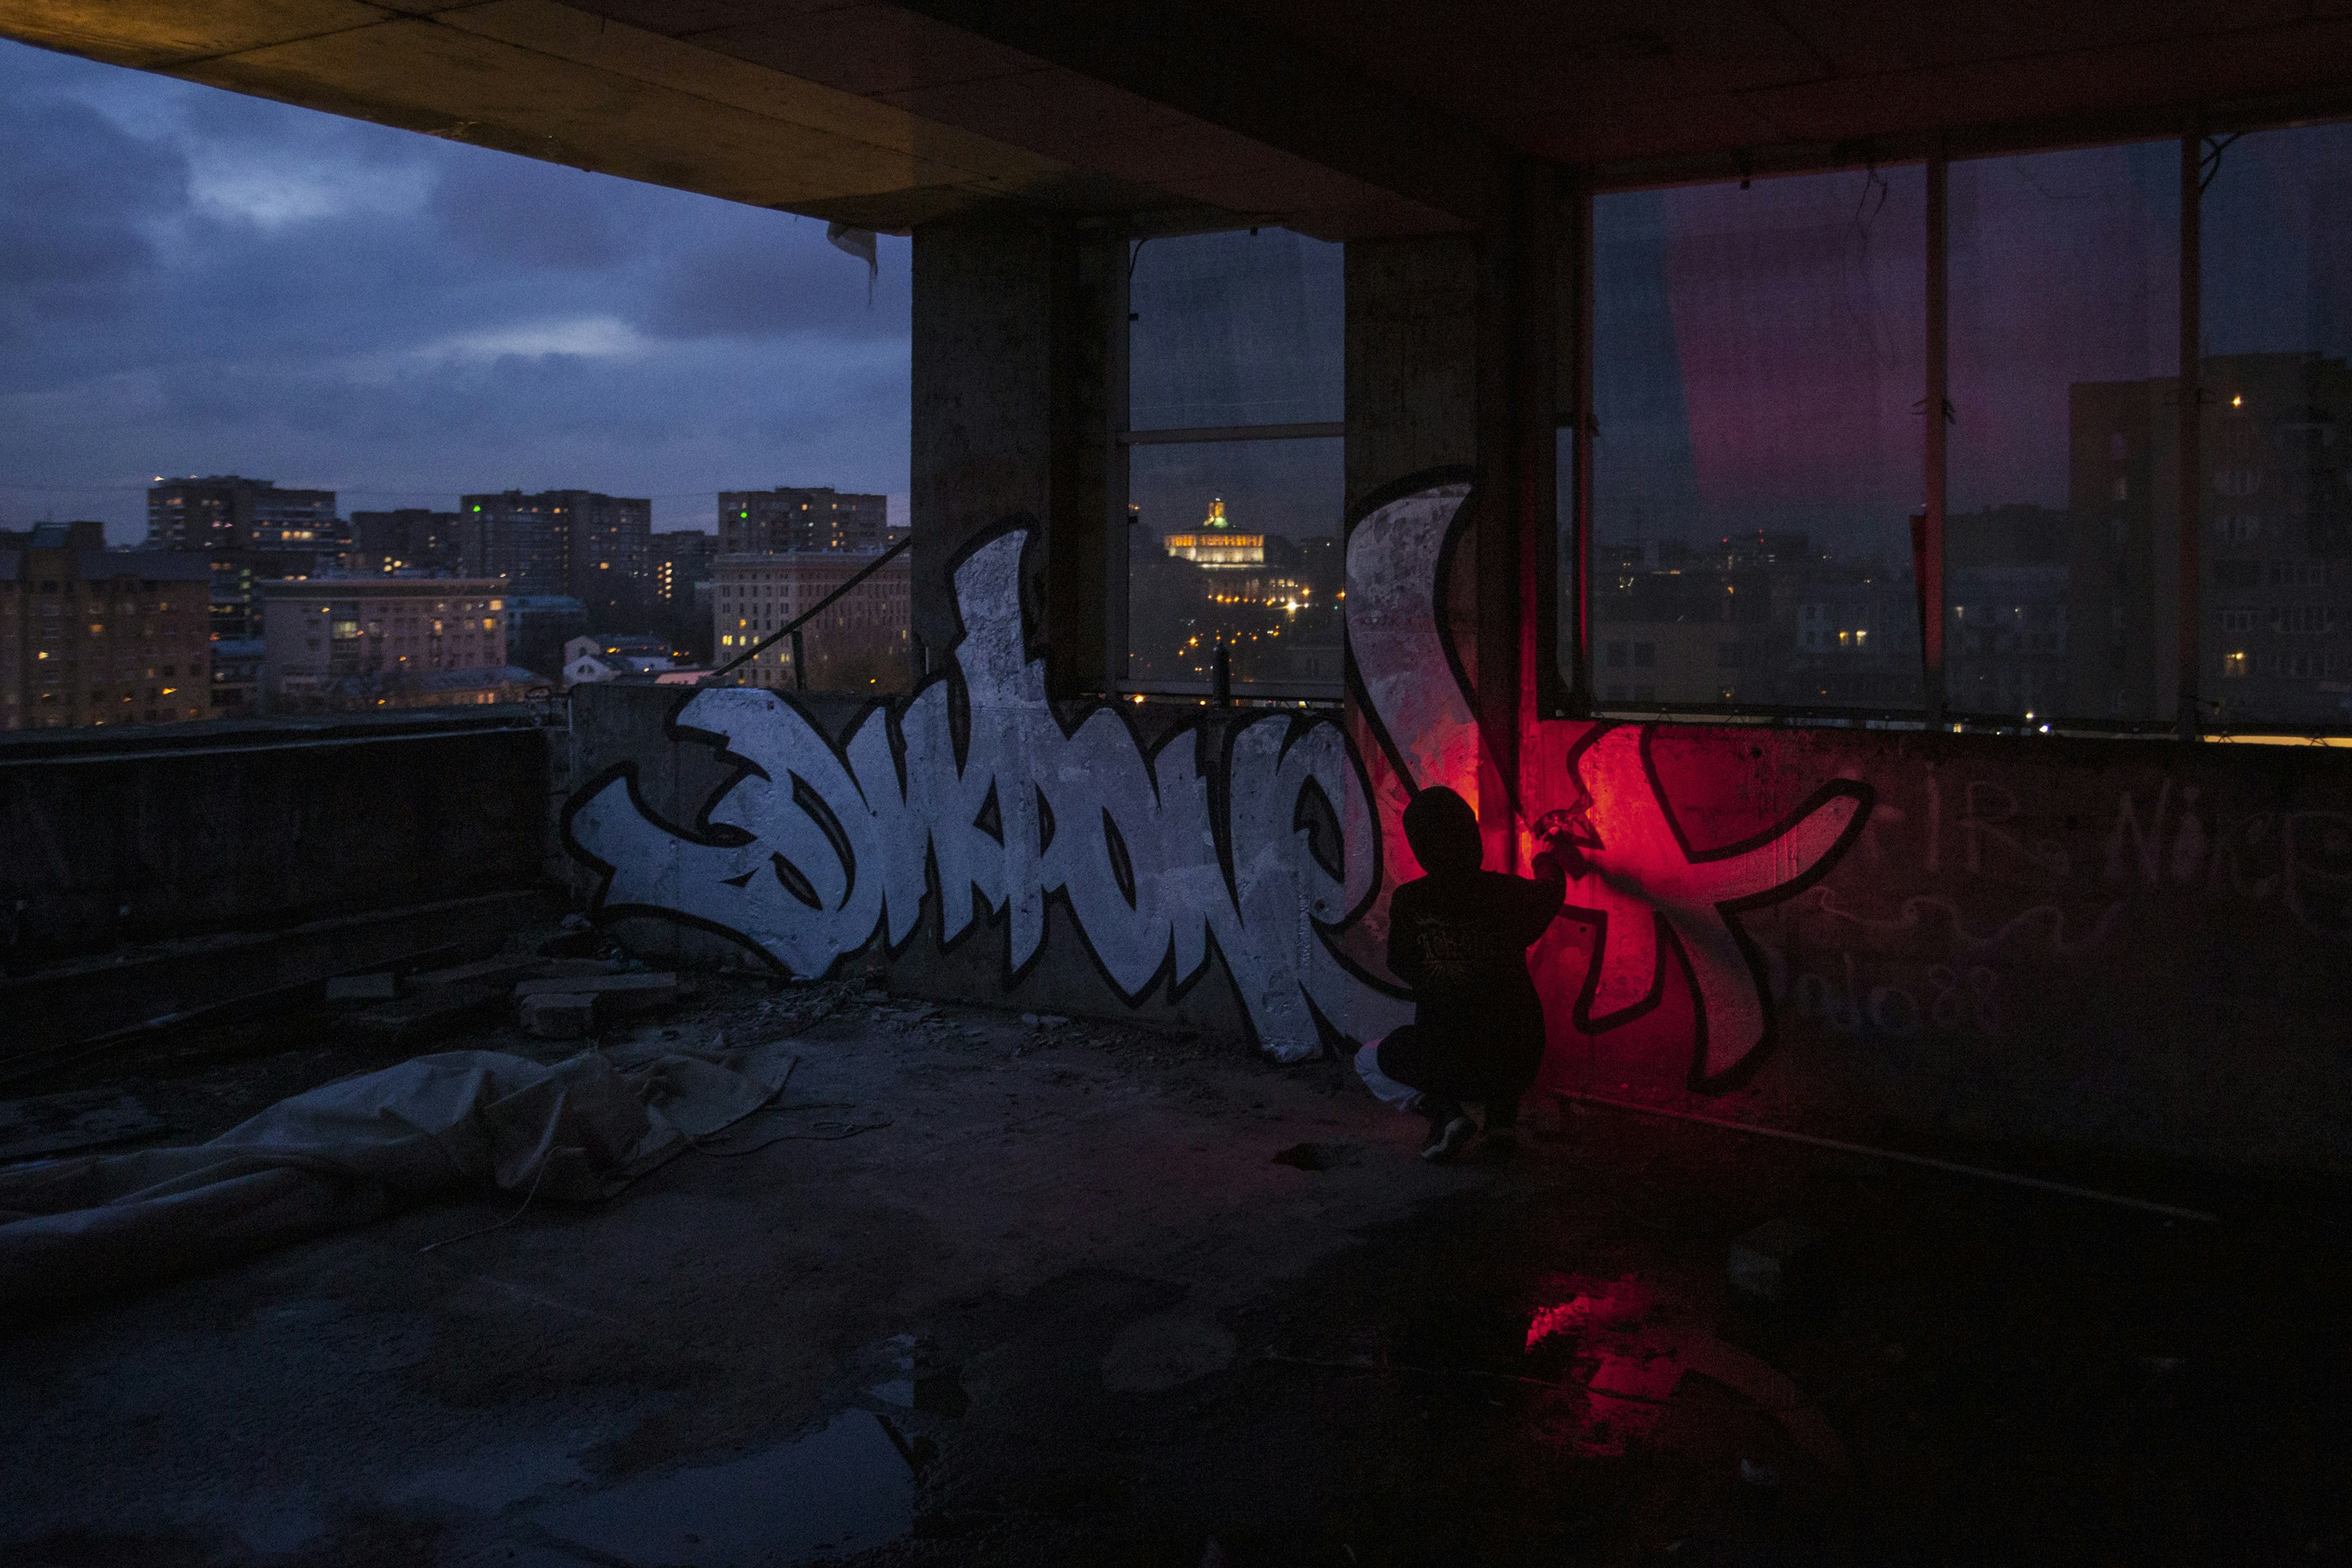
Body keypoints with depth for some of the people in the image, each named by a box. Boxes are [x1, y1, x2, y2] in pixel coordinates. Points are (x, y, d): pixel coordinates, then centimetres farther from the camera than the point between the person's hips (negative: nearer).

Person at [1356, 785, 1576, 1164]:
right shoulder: (1510, 893, -3)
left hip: (1446, 1062, -2)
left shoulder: (1408, 901, -8)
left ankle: (1445, 1112, 2)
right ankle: (1502, 1118, 17)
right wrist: (1553, 845, 45)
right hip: (1519, 1065, 2)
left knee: (1369, 1061, 28)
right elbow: (1551, 886, 22)